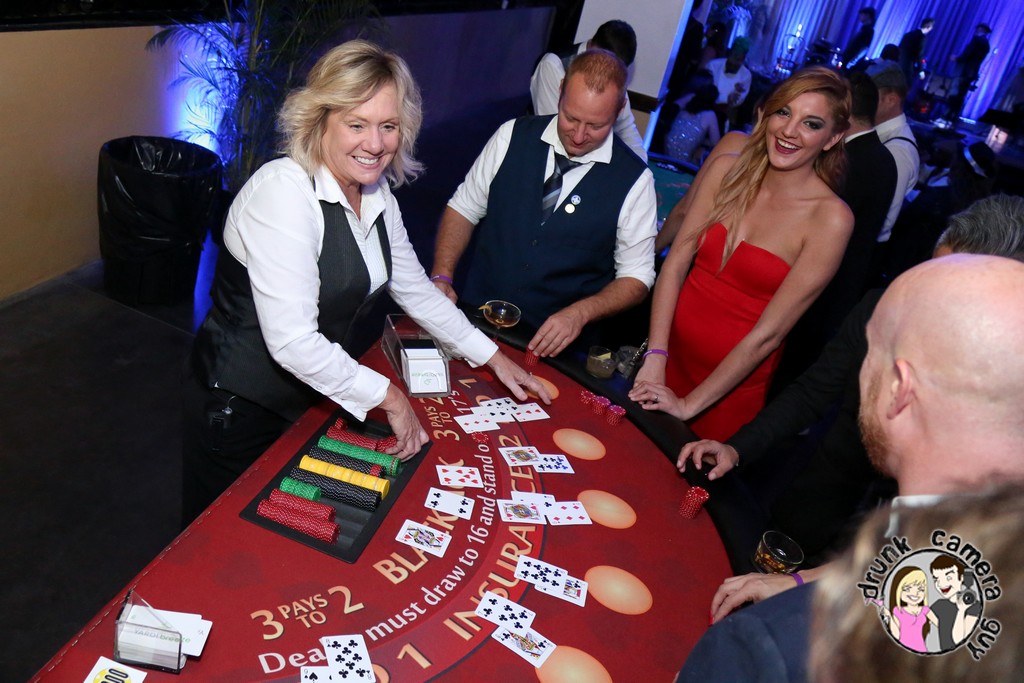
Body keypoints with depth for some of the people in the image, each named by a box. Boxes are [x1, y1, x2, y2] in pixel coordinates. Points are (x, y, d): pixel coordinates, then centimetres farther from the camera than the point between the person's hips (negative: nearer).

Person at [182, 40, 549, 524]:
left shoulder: (378, 196, 0)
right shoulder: (284, 191, -26)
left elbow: (416, 290, 12)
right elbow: (292, 341, -30)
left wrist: (493, 357, 13)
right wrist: (388, 395, -20)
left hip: (313, 400, 7)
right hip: (241, 410, -7)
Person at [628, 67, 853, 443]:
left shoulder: (831, 218, -17)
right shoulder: (727, 170, -5)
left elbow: (768, 333, -18)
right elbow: (675, 264, -8)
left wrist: (689, 404, -16)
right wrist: (655, 356, -17)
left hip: (735, 381, -3)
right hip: (672, 350, 3)